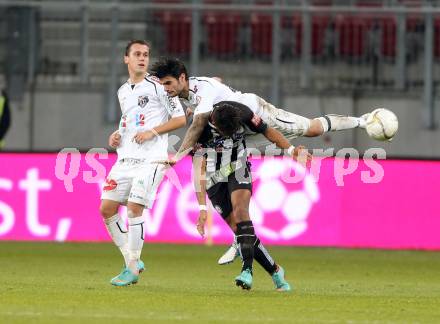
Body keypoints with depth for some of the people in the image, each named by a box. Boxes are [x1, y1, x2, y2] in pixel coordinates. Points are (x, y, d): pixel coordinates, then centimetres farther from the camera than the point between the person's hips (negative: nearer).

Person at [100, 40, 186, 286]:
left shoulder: (157, 86, -2)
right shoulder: (123, 92, 18)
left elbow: (180, 119, -4)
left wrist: (152, 132, -13)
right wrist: (117, 136, 12)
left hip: (151, 159, -7)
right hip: (125, 158, 7)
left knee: (134, 208, -16)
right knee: (106, 209, 0)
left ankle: (132, 270, -8)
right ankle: (133, 262, 11)